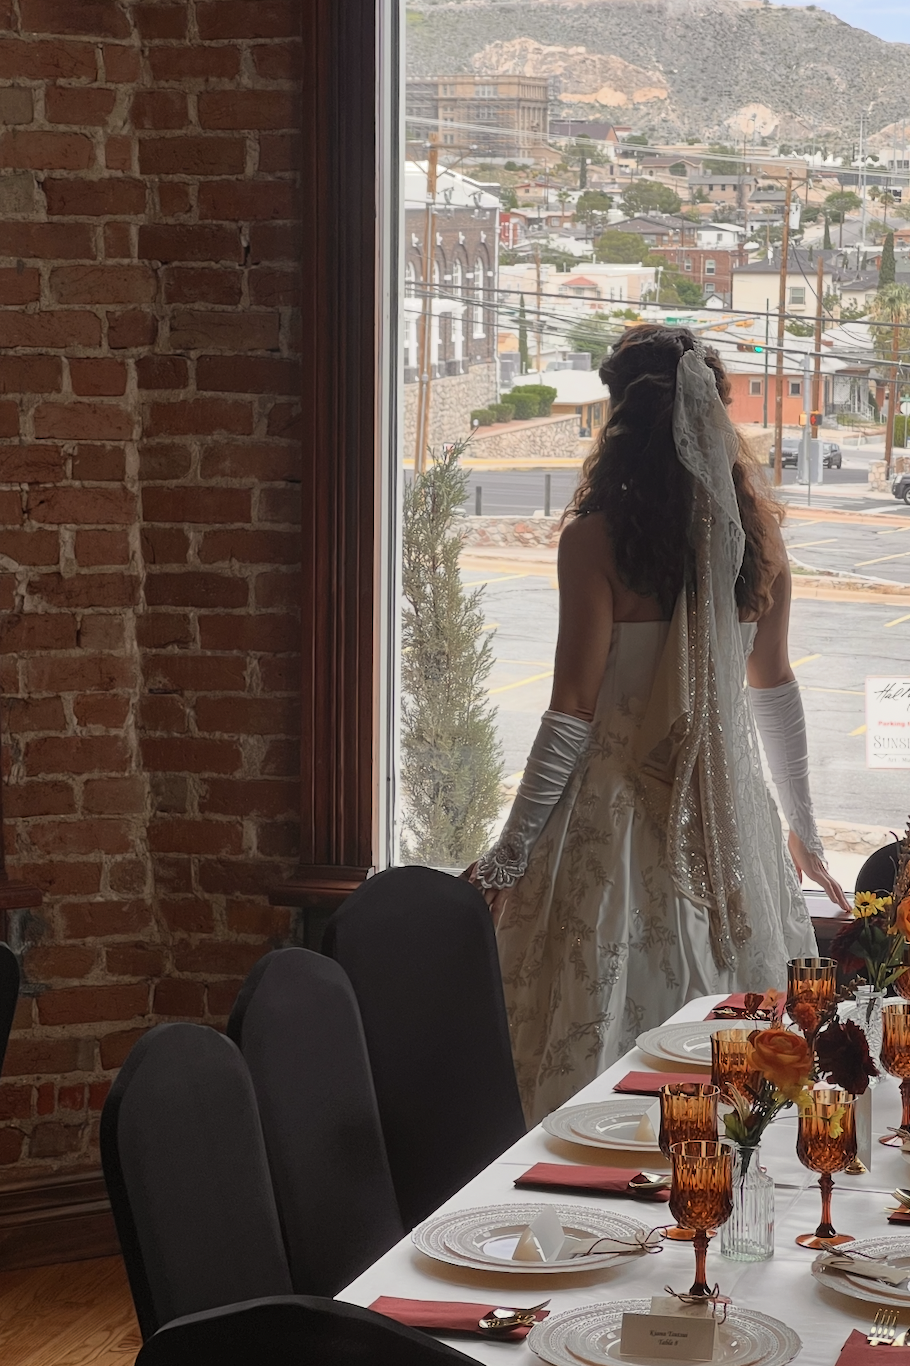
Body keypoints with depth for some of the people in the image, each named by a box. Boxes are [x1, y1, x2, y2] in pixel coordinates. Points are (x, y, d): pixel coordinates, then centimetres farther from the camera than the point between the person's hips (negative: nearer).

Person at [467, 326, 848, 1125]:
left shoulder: (596, 535, -12)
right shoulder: (756, 532, 3)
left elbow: (573, 712, -13)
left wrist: (508, 858, -7)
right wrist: (803, 827, 25)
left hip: (617, 806, -5)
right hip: (729, 814, 5)